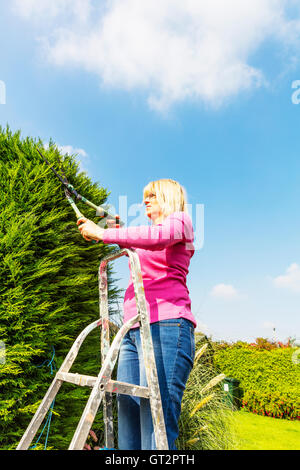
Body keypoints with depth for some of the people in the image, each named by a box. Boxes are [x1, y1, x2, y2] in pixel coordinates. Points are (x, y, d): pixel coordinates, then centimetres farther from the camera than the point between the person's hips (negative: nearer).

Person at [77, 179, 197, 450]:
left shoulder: (179, 220, 6)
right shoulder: (143, 244, 32)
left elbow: (158, 237, -14)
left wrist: (102, 234, -10)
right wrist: (123, 241, 20)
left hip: (165, 325, -8)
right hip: (133, 330, 8)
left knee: (156, 424, -13)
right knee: (128, 415, 2)